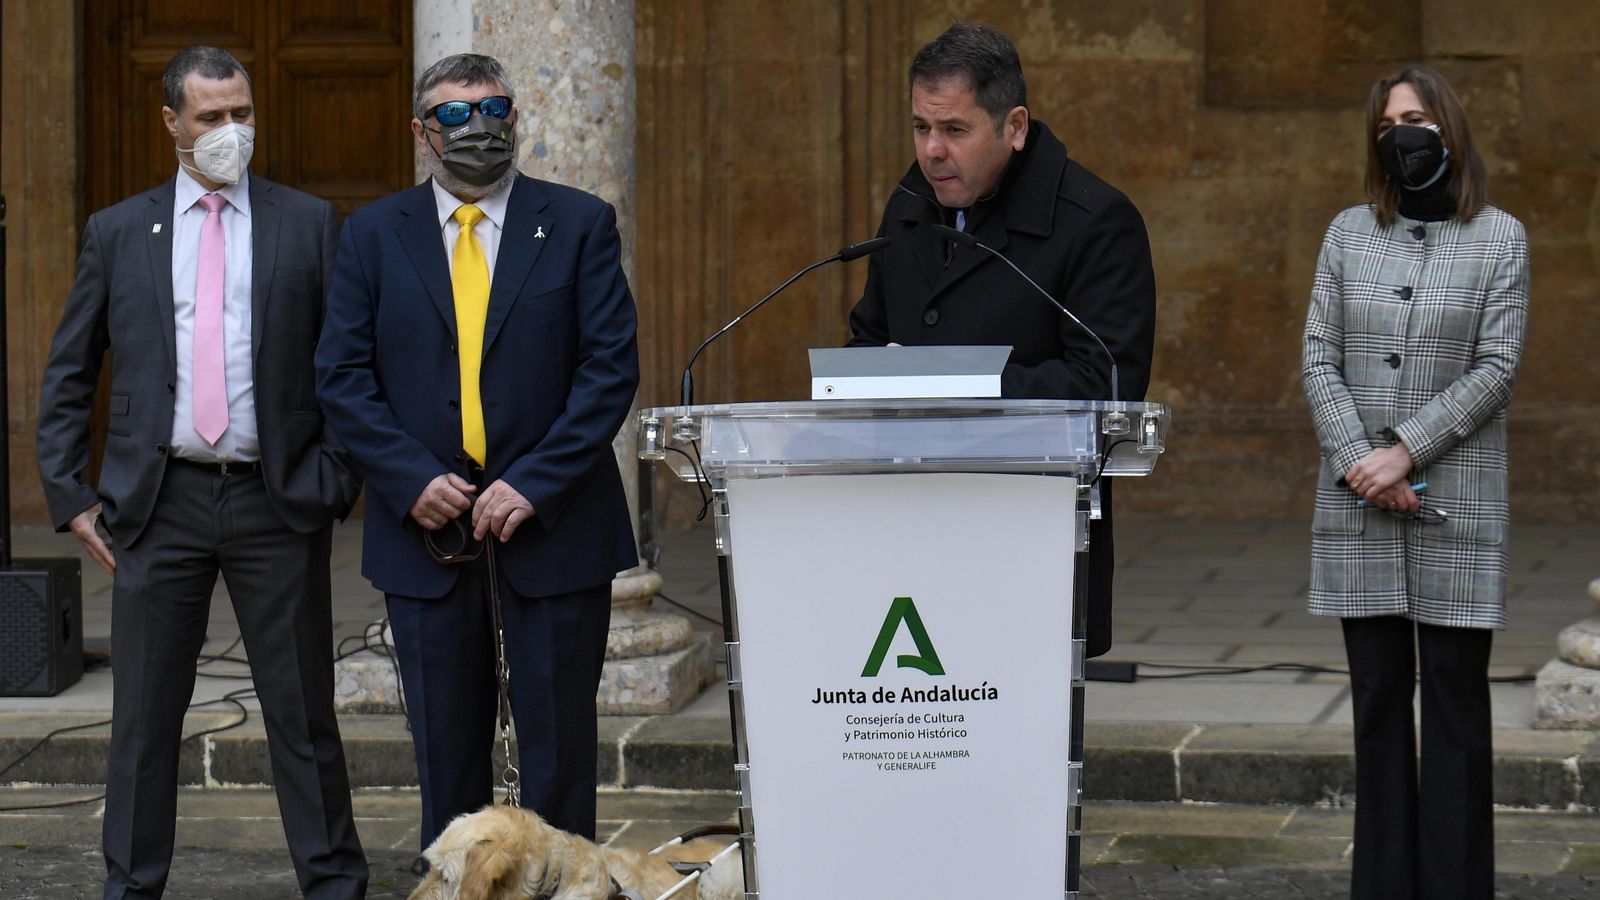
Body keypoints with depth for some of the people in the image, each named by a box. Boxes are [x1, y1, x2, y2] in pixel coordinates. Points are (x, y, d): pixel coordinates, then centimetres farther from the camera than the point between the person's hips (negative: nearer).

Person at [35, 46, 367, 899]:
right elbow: (66, 376, 11)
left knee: (302, 714, 5)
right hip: (158, 502, 1)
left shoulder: (309, 225, 5)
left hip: (276, 503, -1)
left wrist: (334, 478, -4)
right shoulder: (117, 233, 8)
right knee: (143, 715, 5)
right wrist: (73, 496, 3)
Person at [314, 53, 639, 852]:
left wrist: (534, 485, -13)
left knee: (558, 740, 3)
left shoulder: (579, 225, 2)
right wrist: (413, 480, -11)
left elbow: (611, 366, -4)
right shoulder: (373, 235, 5)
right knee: (447, 745, 7)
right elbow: (341, 375, 2)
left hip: (549, 519, -1)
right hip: (427, 519, 1)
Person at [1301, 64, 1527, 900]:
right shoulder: (1349, 234, 9)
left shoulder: (1499, 238, 2)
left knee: (1455, 698, -1)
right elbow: (1319, 357, 5)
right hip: (1357, 507, 3)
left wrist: (1406, 451, -13)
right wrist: (1357, 461, -9)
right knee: (1377, 697, 5)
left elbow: (1497, 366, -4)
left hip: (1456, 499, -3)